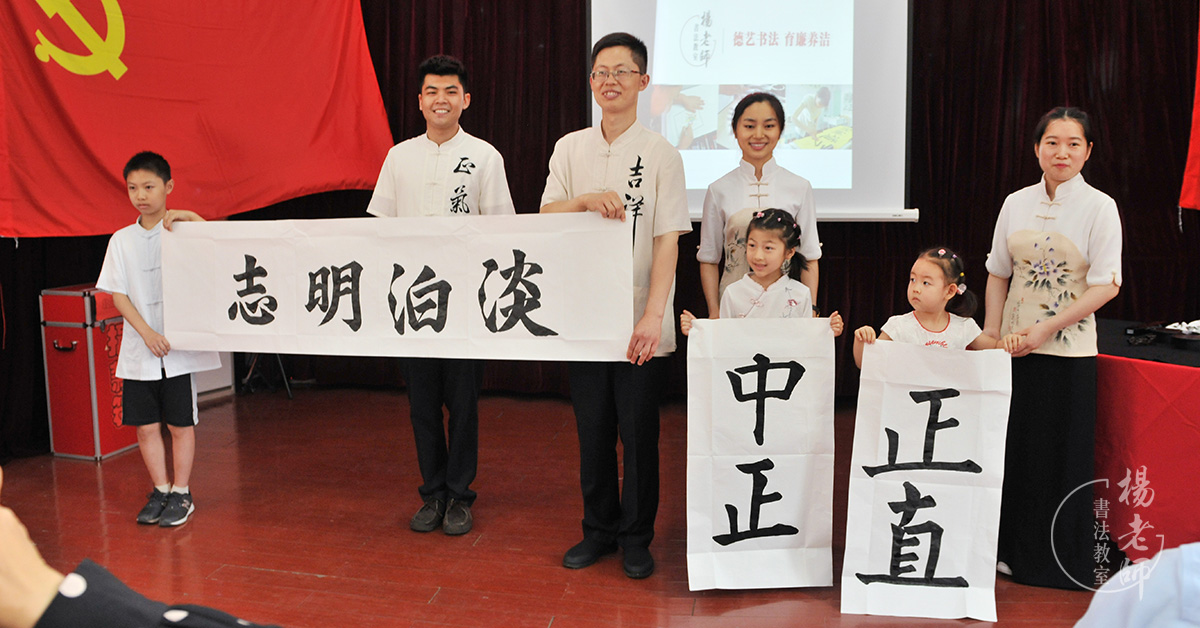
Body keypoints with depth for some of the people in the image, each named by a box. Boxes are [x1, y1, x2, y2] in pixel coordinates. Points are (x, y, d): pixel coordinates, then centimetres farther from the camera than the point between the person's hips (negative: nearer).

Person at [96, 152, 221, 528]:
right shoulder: (122, 240, 7)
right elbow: (118, 295, 4)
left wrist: (189, 216, -19)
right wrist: (147, 333, -8)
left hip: (180, 346, -3)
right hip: (139, 350, 3)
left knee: (181, 423, 3)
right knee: (145, 426, 8)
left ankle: (182, 493, 18)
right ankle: (160, 490, 25)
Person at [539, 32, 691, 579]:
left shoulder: (660, 154, -2)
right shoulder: (570, 148, 9)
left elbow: (668, 240, -7)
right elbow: (545, 218, 5)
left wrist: (653, 315, -17)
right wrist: (585, 199, -16)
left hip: (640, 320, -3)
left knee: (638, 433, 4)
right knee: (593, 430, 11)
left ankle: (636, 538, 21)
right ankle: (599, 529, 27)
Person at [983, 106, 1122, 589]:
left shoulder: (1099, 207, -5)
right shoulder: (1016, 203, 6)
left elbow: (1106, 285, -10)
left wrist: (1046, 329, -17)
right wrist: (990, 334, 4)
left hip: (1068, 350, -3)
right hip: (1015, 346, 3)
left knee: (1062, 454, 3)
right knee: (1014, 448, 8)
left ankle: (1061, 562, 19)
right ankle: (1012, 550, 23)